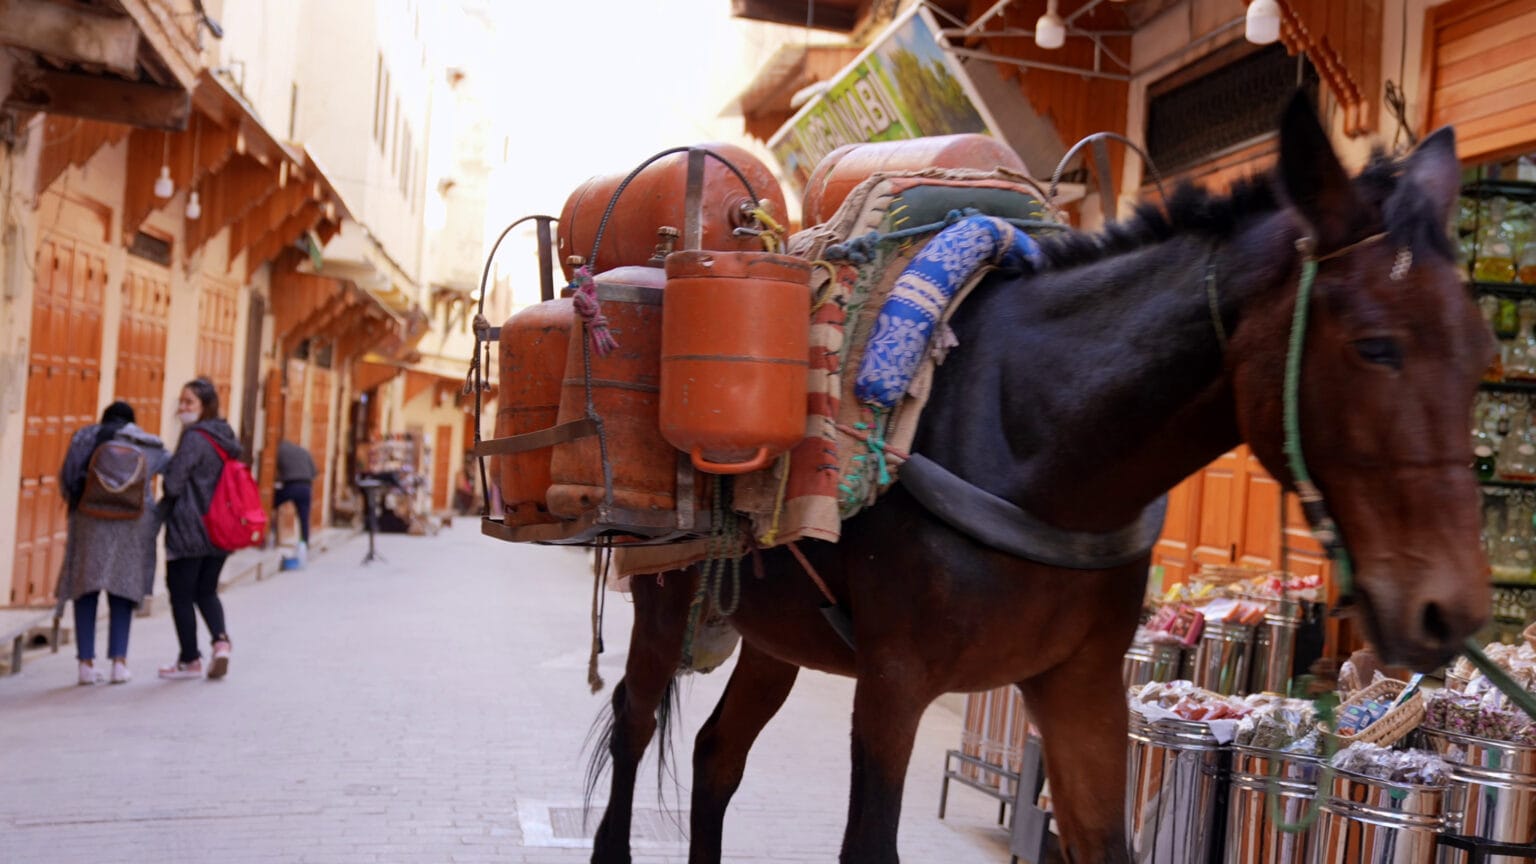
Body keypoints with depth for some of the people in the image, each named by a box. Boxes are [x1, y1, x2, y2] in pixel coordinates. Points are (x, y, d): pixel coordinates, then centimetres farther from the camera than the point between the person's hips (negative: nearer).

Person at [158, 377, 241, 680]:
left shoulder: (194, 439, -16)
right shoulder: (224, 438, 9)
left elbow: (173, 485, -17)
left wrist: (161, 508, 2)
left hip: (188, 532, -8)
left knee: (181, 596, 6)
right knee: (206, 591, 20)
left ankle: (190, 660, 13)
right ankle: (221, 639, -1)